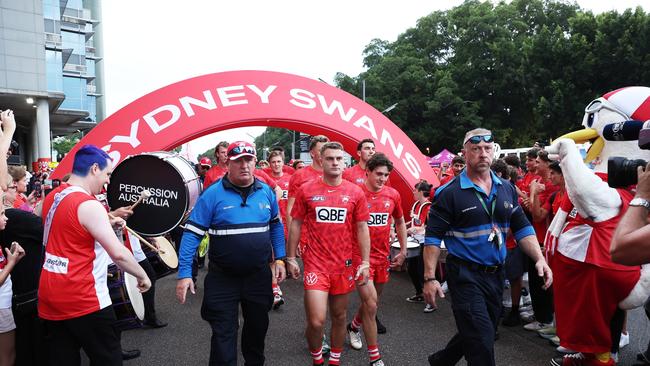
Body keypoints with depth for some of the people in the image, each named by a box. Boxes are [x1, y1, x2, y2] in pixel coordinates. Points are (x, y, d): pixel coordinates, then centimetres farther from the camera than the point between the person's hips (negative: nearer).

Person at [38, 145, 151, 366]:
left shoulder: (52, 197, 7)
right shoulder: (88, 205, -20)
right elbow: (118, 253, -24)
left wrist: (106, 224, 16)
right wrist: (142, 276, -11)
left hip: (49, 297, 9)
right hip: (83, 300, -8)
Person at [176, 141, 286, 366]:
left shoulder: (266, 192, -1)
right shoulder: (212, 194, -12)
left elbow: (276, 226, 13)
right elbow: (192, 234, -11)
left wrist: (279, 259, 7)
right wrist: (184, 274, -16)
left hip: (259, 275, 4)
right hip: (222, 278, -4)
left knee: (258, 326, 21)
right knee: (223, 333, 6)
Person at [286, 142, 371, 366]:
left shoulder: (356, 193, 0)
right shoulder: (306, 190, -3)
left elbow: (362, 229, 4)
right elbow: (296, 225, 4)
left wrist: (365, 263, 1)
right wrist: (291, 258, 3)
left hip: (344, 265, 2)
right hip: (315, 264, -2)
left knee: (339, 317, 15)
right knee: (317, 321, -8)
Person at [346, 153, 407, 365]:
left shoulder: (393, 195, 0)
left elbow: (400, 222, 16)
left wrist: (403, 251, 14)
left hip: (383, 257, 5)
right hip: (360, 256, -5)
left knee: (373, 301, 19)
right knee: (370, 305, -8)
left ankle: (354, 326, 50)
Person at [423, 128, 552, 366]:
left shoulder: (507, 190, 7)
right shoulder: (450, 193, -11)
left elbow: (522, 228, 10)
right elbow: (433, 237, -11)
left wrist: (540, 259, -4)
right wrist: (430, 278, -15)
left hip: (496, 274, 7)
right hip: (465, 275, -6)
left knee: (479, 334, 19)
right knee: (482, 342, -7)